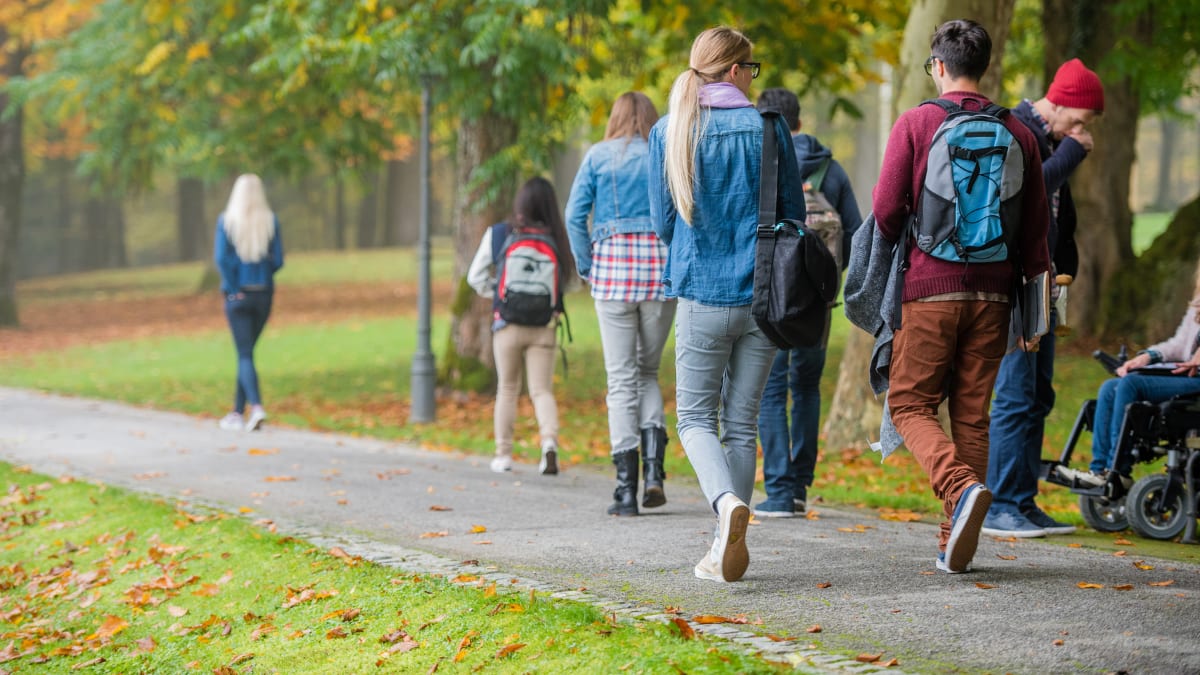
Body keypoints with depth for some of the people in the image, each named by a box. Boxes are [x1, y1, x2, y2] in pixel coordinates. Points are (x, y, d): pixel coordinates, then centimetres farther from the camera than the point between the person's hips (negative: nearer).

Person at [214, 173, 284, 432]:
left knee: (245, 354, -2)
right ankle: (238, 412, 20)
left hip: (238, 296, -3)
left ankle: (256, 406, -22)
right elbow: (278, 260, -2)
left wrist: (234, 289, -6)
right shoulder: (270, 220, -2)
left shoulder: (226, 220, -7)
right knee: (247, 351, 15)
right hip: (264, 293, 3)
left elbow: (221, 258, -14)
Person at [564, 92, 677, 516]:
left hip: (613, 265, -1)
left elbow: (575, 215, -2)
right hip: (661, 268, 1)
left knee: (621, 378, 2)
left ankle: (626, 489, -3)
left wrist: (586, 267, 5)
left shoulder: (598, 156, 5)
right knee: (648, 370, 16)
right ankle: (653, 468, -4)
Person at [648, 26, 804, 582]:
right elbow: (794, 215, 3)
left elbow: (662, 222, 4)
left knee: (697, 418, 8)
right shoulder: (767, 127, -2)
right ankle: (728, 548, 7)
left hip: (702, 294, -1)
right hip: (764, 294, 1)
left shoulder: (668, 133, 0)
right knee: (741, 422, 9)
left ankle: (727, 502, -21)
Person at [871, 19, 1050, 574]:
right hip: (991, 293, 4)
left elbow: (886, 210, -7)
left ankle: (961, 488, -22)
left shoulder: (915, 123, -4)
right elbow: (1035, 226, 8)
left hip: (929, 289, -4)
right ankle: (955, 544, 7)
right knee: (972, 413, 9)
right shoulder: (1017, 133, 7)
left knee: (911, 404, 5)